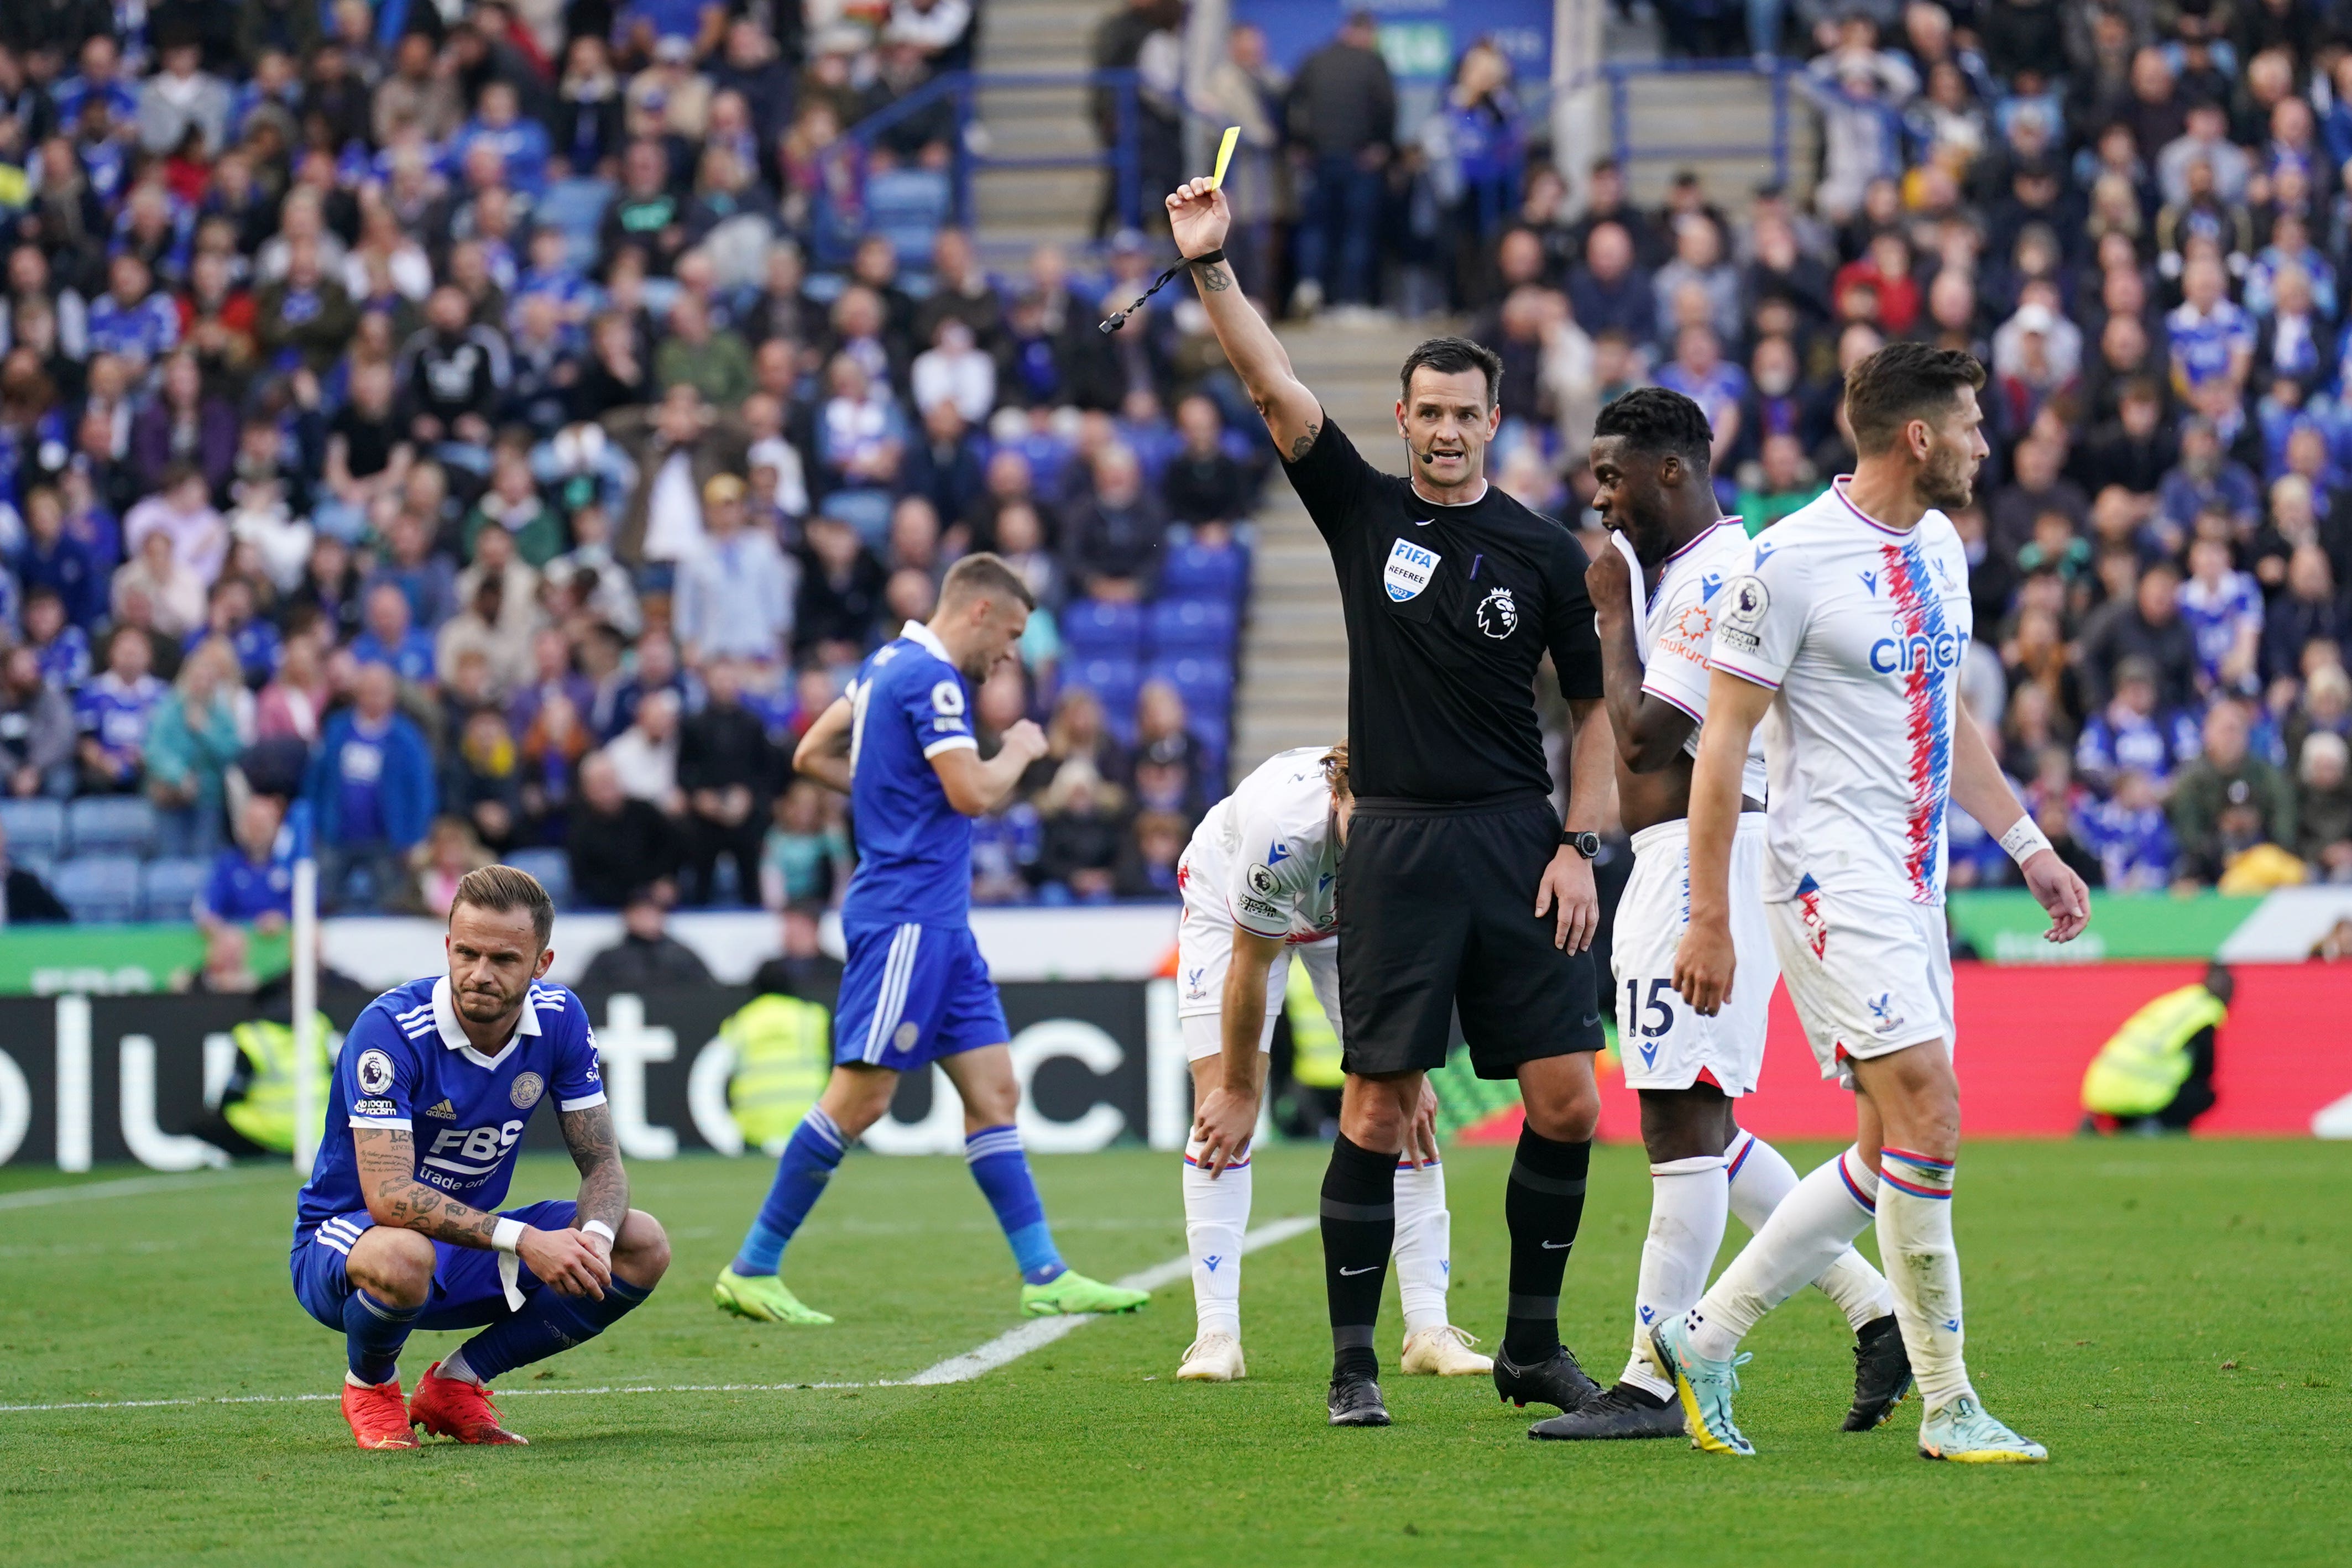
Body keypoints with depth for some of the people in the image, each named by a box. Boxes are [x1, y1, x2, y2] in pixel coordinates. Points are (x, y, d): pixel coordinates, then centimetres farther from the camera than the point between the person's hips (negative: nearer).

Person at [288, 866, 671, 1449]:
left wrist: (593, 1237, -27)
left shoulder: (559, 1019, -7)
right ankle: (370, 1384, -5)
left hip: (471, 1245, 6)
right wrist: (523, 1240, -40)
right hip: (342, 1241, -6)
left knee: (644, 1248, -12)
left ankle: (455, 1384, 2)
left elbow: (602, 1162, -3)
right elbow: (388, 1193, -32)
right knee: (403, 1258, -42)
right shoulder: (390, 1028, -25)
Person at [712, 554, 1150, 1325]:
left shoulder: (887, 666, 16)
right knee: (861, 1096, -10)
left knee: (994, 1091, 6)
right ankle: (751, 1270, -6)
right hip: (906, 914, -11)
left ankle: (1045, 1277, 5)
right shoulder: (932, 678, -14)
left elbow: (812, 756, 23)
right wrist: (1020, 750, -1)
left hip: (938, 921, 11)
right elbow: (972, 792, -19)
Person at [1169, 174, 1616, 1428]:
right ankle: (1353, 1360, 3)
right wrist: (1210, 264, -15)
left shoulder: (1543, 551, 6)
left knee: (1567, 1101, -3)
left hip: (1518, 842, 1)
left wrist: (1579, 846, -1)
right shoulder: (1364, 512, 6)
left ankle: (1532, 1345, 12)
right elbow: (1272, 386, -4)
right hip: (1396, 844, -1)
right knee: (1377, 1106, -4)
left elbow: (1594, 707, 9)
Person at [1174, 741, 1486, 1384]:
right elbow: (1250, 968, -28)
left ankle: (1429, 1330, -6)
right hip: (1233, 903, -3)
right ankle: (1218, 1335, -13)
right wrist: (1238, 1089, -16)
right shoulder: (1282, 829, -44)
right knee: (1221, 1102, -14)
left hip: (1353, 916, 3)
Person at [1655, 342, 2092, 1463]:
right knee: (1928, 1117, -15)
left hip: (1912, 886, 9)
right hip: (1832, 878, -9)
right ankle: (1948, 1406, -8)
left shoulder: (1938, 547, 12)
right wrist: (1708, 921, -12)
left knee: (1890, 1152, 8)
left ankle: (1703, 1338, 19)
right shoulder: (1791, 561, -14)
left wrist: (2030, 847, 20)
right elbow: (1721, 744, -11)